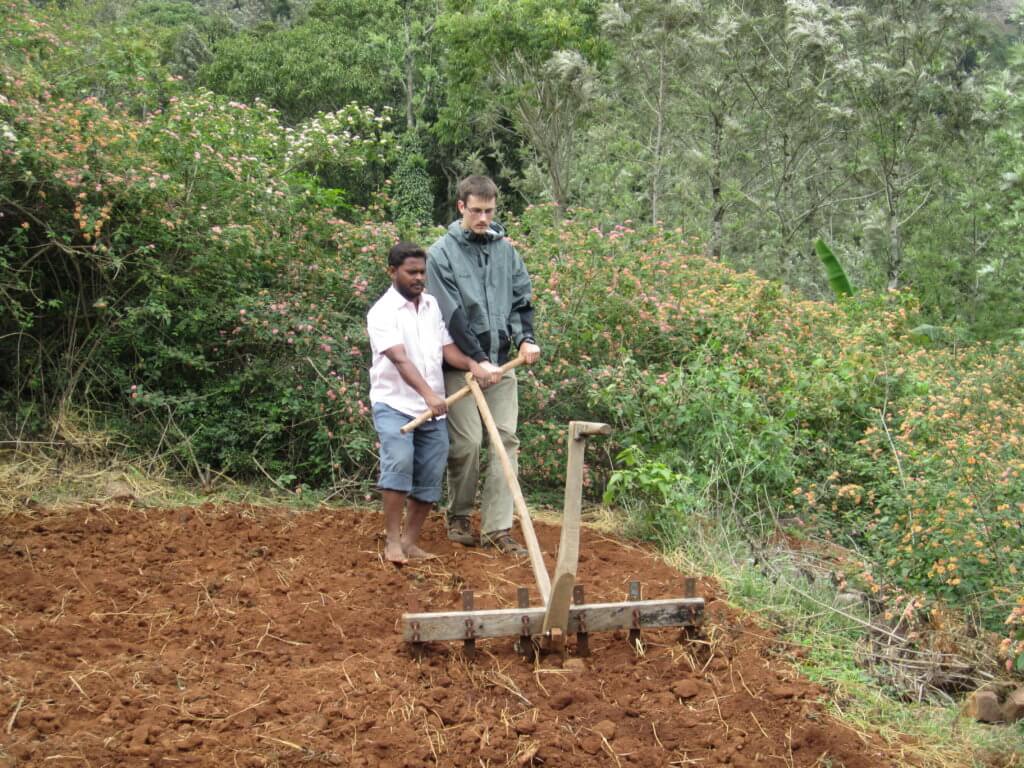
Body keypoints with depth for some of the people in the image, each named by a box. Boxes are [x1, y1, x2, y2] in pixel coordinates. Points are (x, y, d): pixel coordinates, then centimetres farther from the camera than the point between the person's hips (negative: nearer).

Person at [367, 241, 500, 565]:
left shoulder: (433, 306, 12)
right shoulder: (383, 311, -10)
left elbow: (447, 348, 9)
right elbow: (400, 359, -23)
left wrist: (472, 365, -13)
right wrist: (428, 394, -37)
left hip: (434, 408, 6)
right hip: (395, 404, -6)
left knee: (429, 477, 4)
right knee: (398, 463, -24)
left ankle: (410, 541, 16)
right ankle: (392, 541, -15)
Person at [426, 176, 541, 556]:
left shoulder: (504, 250, 9)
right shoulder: (442, 253, -6)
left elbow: (521, 300, 14)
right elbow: (450, 314, -12)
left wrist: (525, 338, -5)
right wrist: (478, 360, -16)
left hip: (501, 363, 5)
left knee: (506, 439, -1)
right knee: (467, 442, -6)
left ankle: (497, 528, 2)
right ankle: (459, 518, 15)